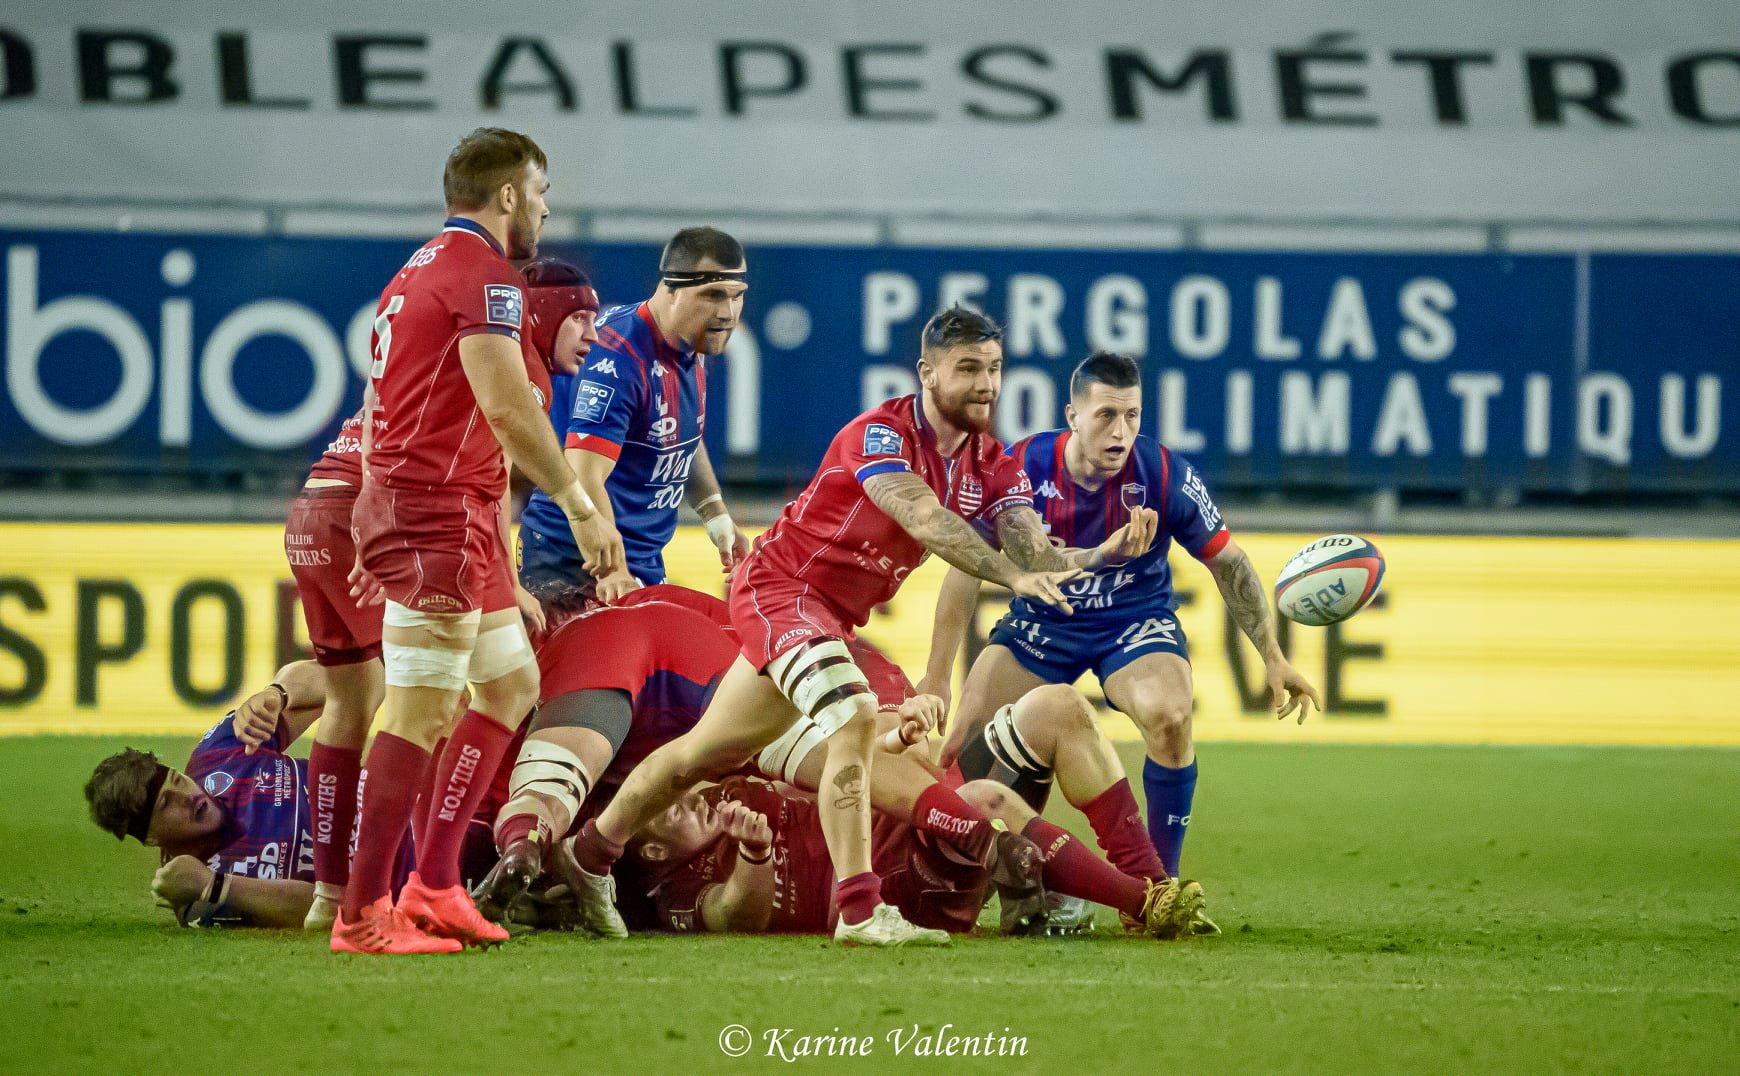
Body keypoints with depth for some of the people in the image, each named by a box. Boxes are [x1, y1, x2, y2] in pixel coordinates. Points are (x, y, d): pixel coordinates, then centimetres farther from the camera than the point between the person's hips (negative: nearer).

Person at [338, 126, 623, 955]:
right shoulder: (486, 275, -11)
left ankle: (433, 884, 13)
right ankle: (363, 913, -11)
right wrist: (579, 505, -17)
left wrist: (377, 534, 25)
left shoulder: (416, 273, 20)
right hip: (441, 518, -11)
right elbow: (506, 406, -21)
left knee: (512, 683, 16)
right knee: (421, 714, -11)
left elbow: (377, 412, 23)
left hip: (400, 506, 11)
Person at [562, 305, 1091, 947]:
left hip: (835, 615, 9)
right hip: (780, 586, -9)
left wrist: (1062, 567, -38)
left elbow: (1026, 539, -16)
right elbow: (925, 519, -40)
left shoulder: (991, 466, -1)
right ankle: (860, 912, -32)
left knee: (711, 752, 20)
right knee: (854, 716, -30)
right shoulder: (881, 435, -24)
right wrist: (1014, 576, -50)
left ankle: (588, 854, 38)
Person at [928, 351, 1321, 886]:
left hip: (1137, 618, -2)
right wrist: (936, 678, -11)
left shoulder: (1165, 474, -21)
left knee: (1170, 719, -30)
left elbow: (1227, 563, -7)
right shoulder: (1022, 467, -20)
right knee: (966, 733, -15)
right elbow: (967, 568, -10)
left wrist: (1272, 658, -8)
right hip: (1040, 619, 2)